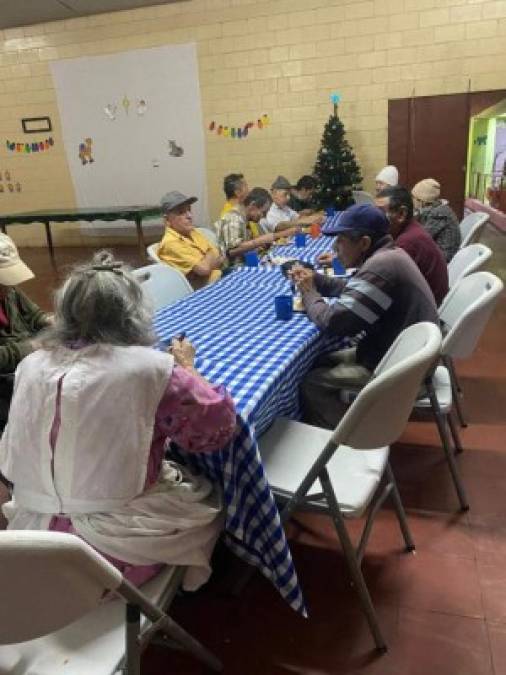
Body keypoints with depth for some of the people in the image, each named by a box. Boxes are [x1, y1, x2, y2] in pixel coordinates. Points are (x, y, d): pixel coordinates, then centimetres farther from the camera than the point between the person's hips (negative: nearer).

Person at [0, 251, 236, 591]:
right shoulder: (149, 368, -21)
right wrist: (186, 369, 3)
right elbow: (219, 426, -10)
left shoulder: (30, 366, -5)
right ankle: (184, 583, 41)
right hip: (114, 548, -5)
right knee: (208, 496, 23)